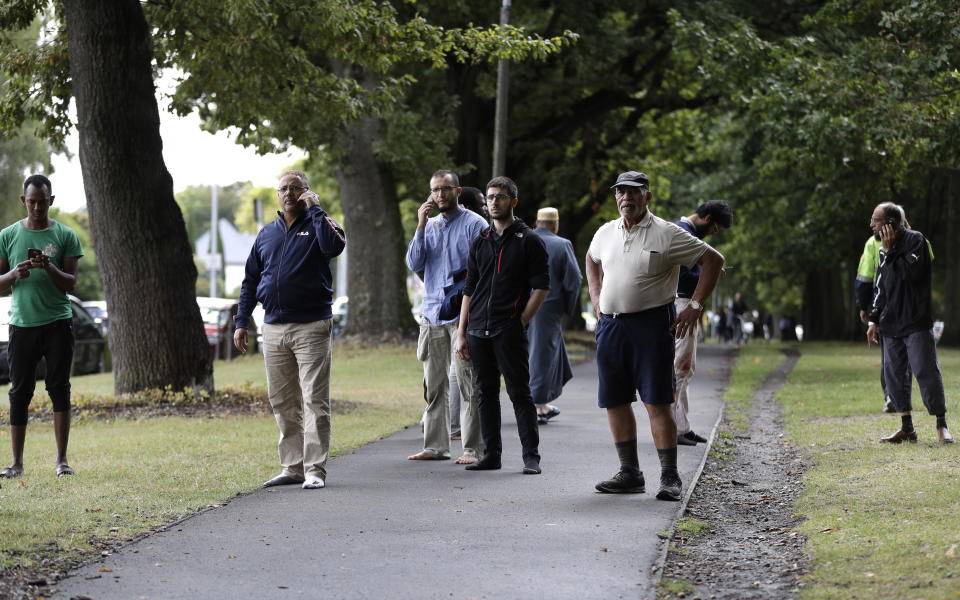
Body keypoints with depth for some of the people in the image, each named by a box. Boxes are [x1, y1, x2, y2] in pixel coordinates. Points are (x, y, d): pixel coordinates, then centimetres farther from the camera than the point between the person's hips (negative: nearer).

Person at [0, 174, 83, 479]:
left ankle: (62, 460, 2)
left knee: (59, 388, -1)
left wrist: (50, 268, -19)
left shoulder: (65, 235, 3)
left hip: (58, 323, -1)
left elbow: (71, 283, 0)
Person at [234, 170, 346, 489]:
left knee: (314, 401, -7)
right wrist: (241, 322, 13)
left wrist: (315, 209, -15)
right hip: (274, 329, 6)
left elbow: (334, 246, -23)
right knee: (282, 402, 8)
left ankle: (315, 470, -6)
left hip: (312, 328, -6)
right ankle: (293, 467, 14)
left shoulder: (317, 224, 1)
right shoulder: (267, 234, 16)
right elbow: (250, 280, 19)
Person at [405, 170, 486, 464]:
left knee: (467, 383, -8)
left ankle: (472, 448, -8)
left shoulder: (474, 224, -1)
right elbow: (413, 263, 5)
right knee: (434, 384, 8)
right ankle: (435, 446, 13)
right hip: (433, 314, 6)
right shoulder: (429, 225, 16)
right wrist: (421, 226, -3)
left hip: (463, 313, -6)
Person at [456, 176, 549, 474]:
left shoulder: (529, 240, 0)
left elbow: (541, 287, -4)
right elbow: (469, 290, 16)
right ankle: (491, 453, 15)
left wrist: (521, 321, -11)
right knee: (487, 394, 8)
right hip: (478, 331, 5)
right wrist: (461, 333, 10)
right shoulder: (480, 242, 15)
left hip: (510, 330, -5)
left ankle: (531, 457, -3)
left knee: (519, 393, -5)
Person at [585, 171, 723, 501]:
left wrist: (695, 306, -7)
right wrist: (596, 297, 20)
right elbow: (592, 259, 33)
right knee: (614, 401, 6)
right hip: (610, 324, 6)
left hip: (651, 325, -6)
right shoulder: (605, 233, 11)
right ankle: (630, 474, 15)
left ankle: (669, 477, -6)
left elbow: (713, 259, -3)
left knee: (656, 402, -9)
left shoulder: (667, 234, -6)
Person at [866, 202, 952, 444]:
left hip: (917, 323, -7)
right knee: (893, 374, 6)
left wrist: (890, 251, -15)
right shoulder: (884, 248, 14)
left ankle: (942, 426, 1)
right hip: (891, 325, 7)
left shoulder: (915, 240, -7)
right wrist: (874, 320, 15)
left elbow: (911, 272, -21)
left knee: (926, 371, -8)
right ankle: (907, 428, 13)